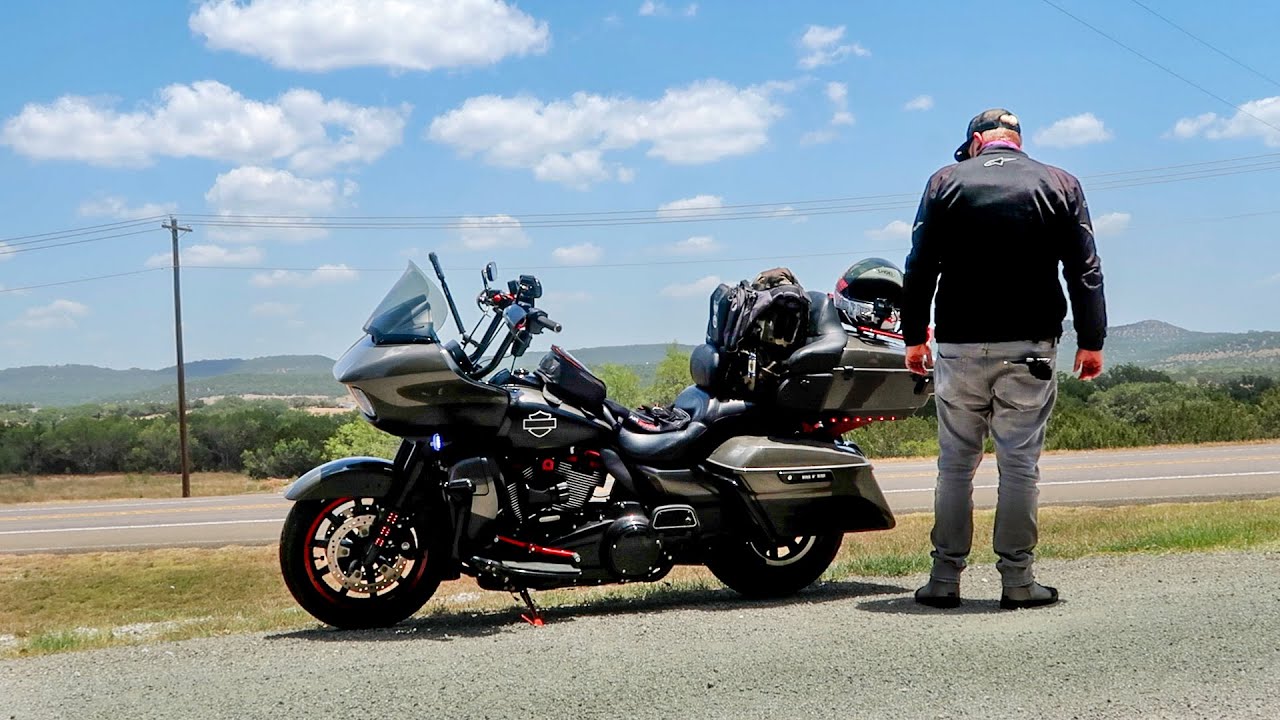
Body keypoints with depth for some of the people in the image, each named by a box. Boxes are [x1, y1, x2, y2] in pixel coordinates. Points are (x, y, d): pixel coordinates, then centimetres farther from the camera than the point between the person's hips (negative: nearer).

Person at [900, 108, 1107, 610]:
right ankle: (1017, 581, 3)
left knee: (955, 465, 6)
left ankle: (945, 579, 7)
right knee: (1020, 465, 2)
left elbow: (919, 268, 4)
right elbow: (1085, 270, 5)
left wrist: (914, 336, 10)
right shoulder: (1059, 184, 7)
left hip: (960, 346, 0)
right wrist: (1091, 341, 8)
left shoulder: (946, 182, 6)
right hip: (1030, 347, 0)